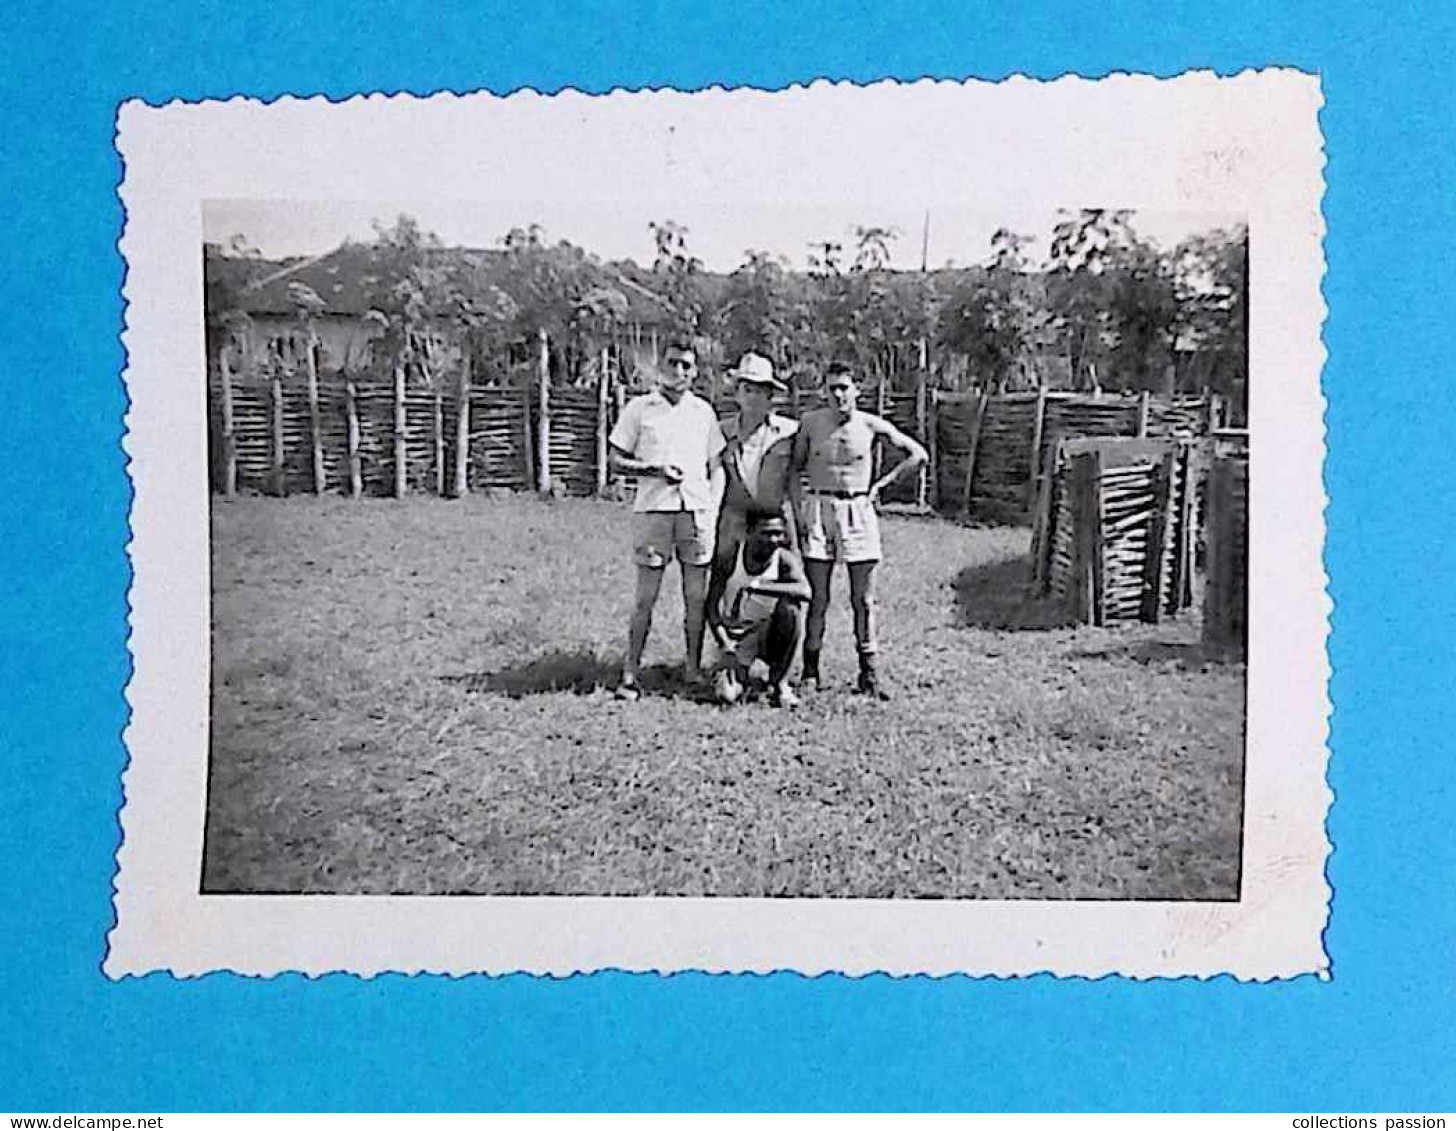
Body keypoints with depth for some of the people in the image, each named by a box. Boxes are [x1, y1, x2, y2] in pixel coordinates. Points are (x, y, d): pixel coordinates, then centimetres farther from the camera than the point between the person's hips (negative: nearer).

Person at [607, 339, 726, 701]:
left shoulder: (704, 411, 14)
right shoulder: (639, 408, 6)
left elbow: (716, 466, 17)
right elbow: (617, 460, 4)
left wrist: (714, 508, 4)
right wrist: (656, 470, -11)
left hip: (696, 509, 3)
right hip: (653, 508, -3)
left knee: (697, 595, 4)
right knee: (646, 594, -3)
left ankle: (693, 670, 12)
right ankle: (630, 673, 2)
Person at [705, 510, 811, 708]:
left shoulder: (785, 559, -13)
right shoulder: (730, 558, -10)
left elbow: (805, 591, -34)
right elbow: (712, 605, -6)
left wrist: (756, 586, -37)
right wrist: (726, 645, -18)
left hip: (769, 633, 0)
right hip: (736, 635, 0)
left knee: (790, 608, -33)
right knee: (728, 694, -26)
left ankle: (779, 683, -16)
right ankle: (741, 672, 13)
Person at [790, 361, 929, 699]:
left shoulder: (872, 425, 0)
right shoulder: (811, 422, 1)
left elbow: (918, 455, 8)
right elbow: (795, 468, 11)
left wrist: (881, 483, 4)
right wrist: (799, 507, -1)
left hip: (859, 511, 0)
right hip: (819, 510, 0)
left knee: (863, 599, 2)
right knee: (817, 597, 1)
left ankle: (868, 673, 8)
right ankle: (810, 672, 8)